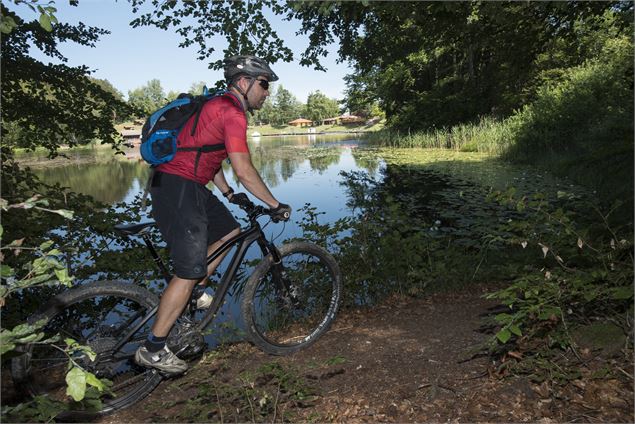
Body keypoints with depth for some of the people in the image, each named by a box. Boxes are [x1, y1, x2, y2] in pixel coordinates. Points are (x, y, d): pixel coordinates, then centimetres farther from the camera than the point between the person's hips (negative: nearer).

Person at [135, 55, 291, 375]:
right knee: (189, 271, -7)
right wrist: (276, 205, -11)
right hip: (178, 186, -10)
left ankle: (193, 293, 23)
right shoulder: (232, 111, -14)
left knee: (229, 233, 19)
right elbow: (244, 170, -20)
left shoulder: (219, 105, 19)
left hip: (186, 184, 10)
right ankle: (153, 349, 4)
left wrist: (229, 194, 18)